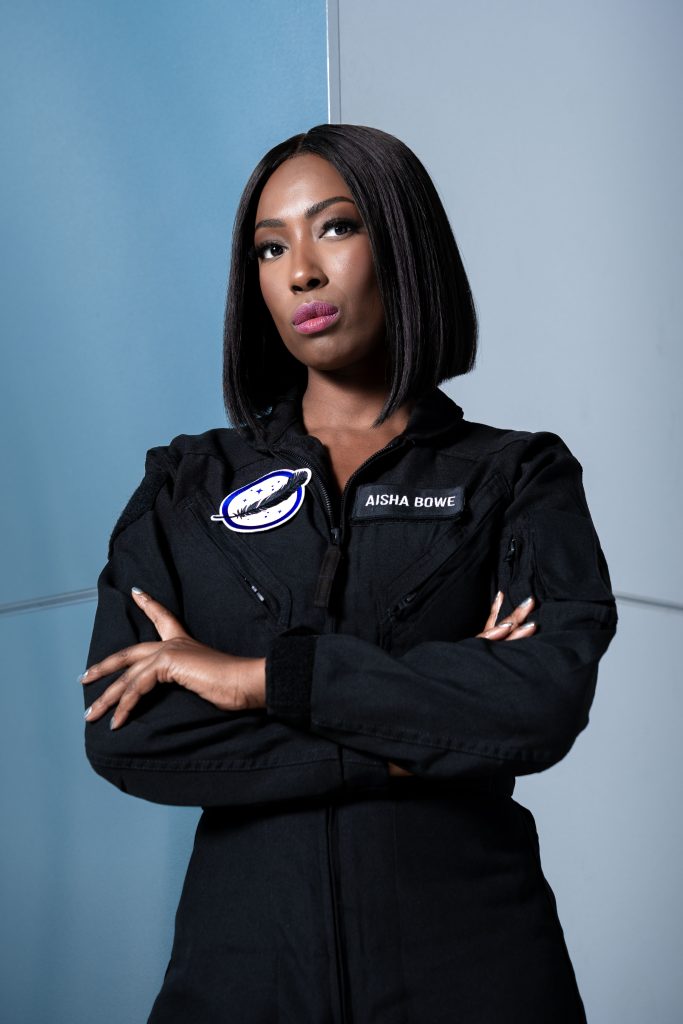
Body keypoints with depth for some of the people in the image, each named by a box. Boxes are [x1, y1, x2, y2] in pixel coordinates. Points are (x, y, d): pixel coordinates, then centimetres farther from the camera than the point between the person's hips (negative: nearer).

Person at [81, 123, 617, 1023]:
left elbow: (551, 695, -16)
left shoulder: (519, 478, 1)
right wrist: (406, 743, -13)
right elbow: (122, 733, -7)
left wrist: (260, 675, -16)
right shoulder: (187, 485, 5)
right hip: (245, 951, 1)